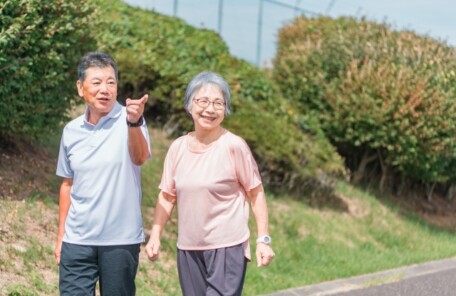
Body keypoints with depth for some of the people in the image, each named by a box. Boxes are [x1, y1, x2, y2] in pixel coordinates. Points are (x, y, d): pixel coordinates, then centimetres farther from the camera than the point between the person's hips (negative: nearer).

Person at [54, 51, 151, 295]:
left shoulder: (128, 120, -8)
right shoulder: (71, 131, 4)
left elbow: (139, 158, -27)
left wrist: (135, 122, -46)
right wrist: (61, 234, 12)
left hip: (121, 239, -3)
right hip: (77, 240, 3)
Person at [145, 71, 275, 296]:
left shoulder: (234, 146, -8)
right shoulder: (178, 147, 5)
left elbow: (256, 193, -4)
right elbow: (167, 196, 11)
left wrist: (263, 239, -9)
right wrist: (155, 235, 1)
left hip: (227, 247, -5)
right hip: (188, 249, 5)